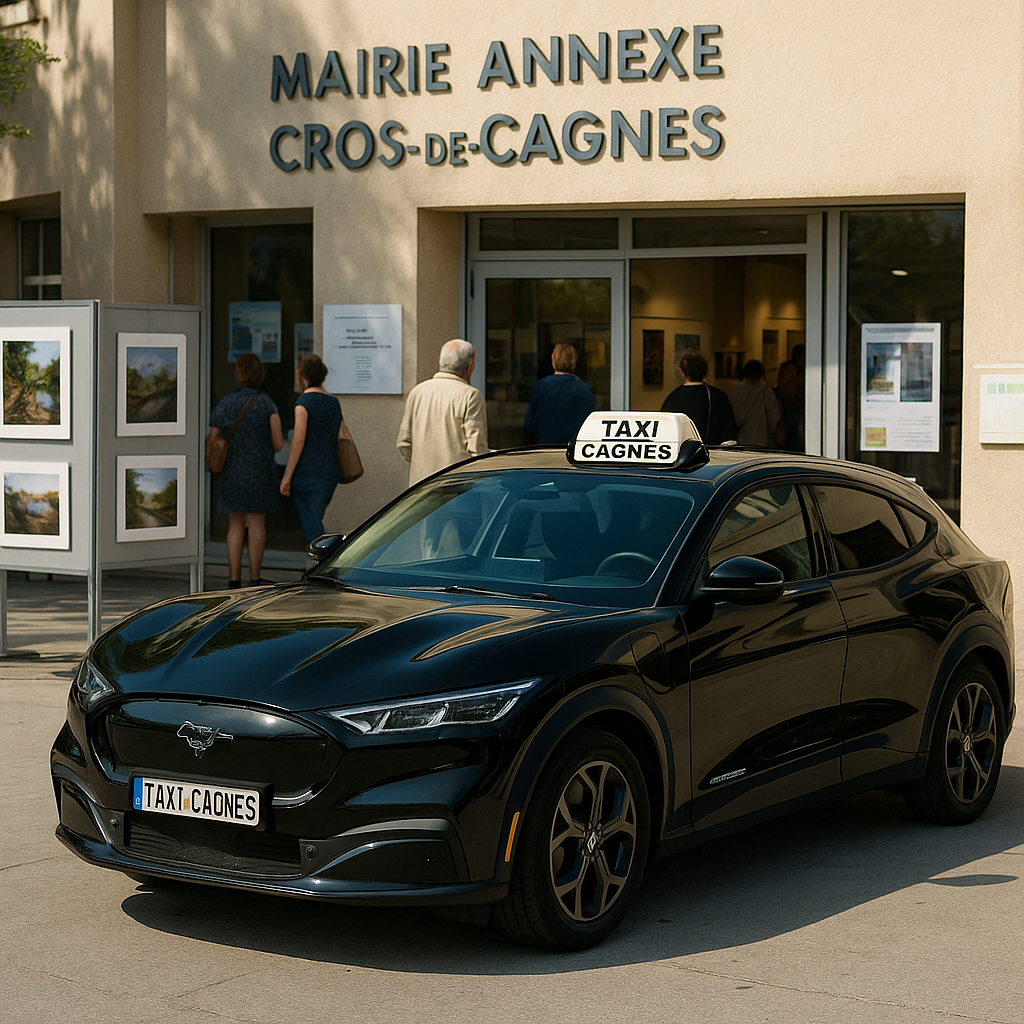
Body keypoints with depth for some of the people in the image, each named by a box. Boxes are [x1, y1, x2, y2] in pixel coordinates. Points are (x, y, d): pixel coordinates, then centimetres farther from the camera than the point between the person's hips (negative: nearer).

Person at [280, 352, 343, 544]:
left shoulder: (304, 401, -10)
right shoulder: (334, 402, 10)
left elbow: (298, 441, -14)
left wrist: (287, 477, -11)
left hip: (307, 474, -7)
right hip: (330, 473, 7)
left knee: (311, 524, -4)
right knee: (315, 523, 15)